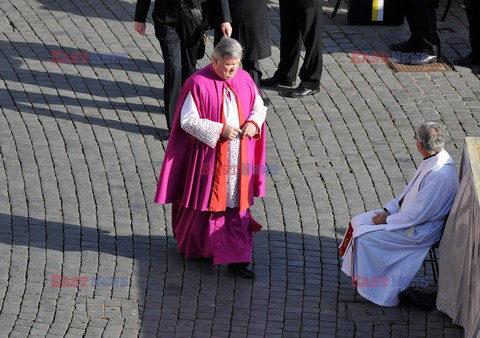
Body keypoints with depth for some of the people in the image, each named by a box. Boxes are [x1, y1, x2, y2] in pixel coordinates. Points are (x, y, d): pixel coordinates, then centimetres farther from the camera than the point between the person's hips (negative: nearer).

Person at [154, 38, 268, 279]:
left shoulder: (244, 80, 2)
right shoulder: (198, 83, -14)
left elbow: (259, 107, 11)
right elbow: (188, 121, -15)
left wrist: (253, 123, -11)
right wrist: (220, 130, -22)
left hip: (238, 158, 4)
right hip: (209, 157, -4)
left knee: (238, 205, 3)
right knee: (204, 201, 12)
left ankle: (237, 258, 7)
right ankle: (191, 246, 35)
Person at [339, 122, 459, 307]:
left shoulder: (440, 175, -32)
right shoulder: (434, 159, -1)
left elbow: (418, 214, -27)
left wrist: (387, 220, -16)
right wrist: (388, 210, 2)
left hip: (419, 231, -10)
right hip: (407, 214, 10)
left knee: (365, 237, -13)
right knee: (358, 222, 6)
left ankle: (371, 287, 4)